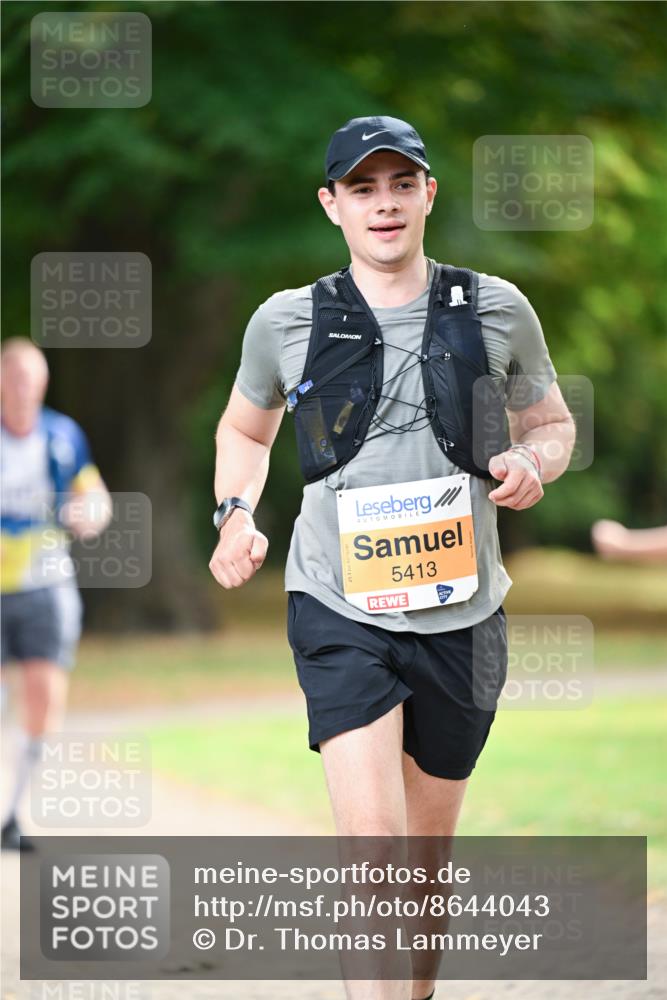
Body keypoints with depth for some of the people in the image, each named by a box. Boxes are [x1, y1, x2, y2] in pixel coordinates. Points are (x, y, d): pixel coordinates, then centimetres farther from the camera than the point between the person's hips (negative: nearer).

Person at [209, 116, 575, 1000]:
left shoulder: (497, 311, 3)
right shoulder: (285, 323, 1)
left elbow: (553, 422, 17)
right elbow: (244, 431, 19)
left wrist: (533, 462, -7)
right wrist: (236, 513, 0)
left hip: (462, 613, 2)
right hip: (339, 609, -2)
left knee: (429, 849, 15)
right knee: (372, 841, -18)